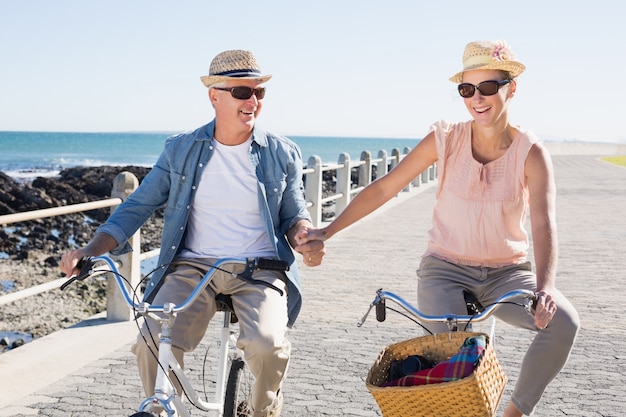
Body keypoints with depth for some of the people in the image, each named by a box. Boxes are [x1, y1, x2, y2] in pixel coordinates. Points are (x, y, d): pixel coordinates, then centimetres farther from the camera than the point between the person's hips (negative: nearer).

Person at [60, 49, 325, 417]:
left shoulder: (283, 154, 5)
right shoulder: (181, 151, 6)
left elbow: (294, 215, 12)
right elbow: (137, 207, 5)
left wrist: (306, 239, -13)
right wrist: (90, 251, -10)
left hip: (259, 269, 0)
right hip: (192, 266, 1)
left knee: (266, 344, -29)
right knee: (153, 345, -25)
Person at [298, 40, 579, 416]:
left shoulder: (530, 153, -9)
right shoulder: (445, 140, -7)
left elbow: (544, 224, -21)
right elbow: (383, 188, -6)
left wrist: (544, 288, -38)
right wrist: (329, 230, -12)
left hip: (507, 272, 1)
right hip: (445, 269, -1)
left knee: (563, 322, -23)